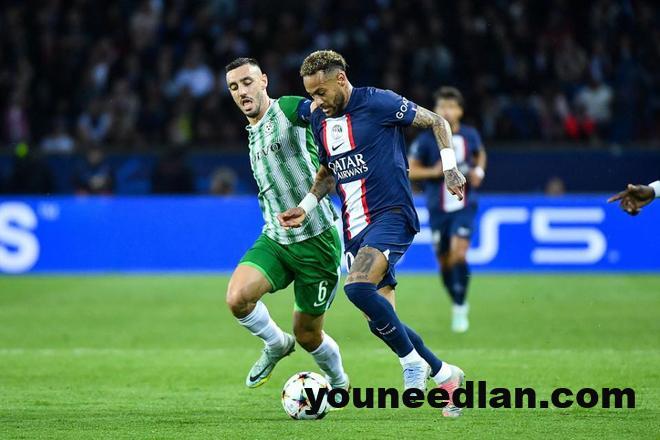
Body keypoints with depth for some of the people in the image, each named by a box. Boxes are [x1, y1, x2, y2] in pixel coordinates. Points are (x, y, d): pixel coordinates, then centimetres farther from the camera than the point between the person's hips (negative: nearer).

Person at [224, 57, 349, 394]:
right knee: (237, 297, -22)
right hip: (275, 240, 6)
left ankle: (338, 381, 37)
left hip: (317, 240, -6)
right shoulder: (252, 134, 16)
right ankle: (276, 345, 9)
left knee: (308, 336, 5)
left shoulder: (289, 109, -8)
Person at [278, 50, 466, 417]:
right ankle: (445, 375, 20)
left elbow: (436, 122, -1)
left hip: (391, 215, -8)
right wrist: (306, 208, 11)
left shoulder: (378, 103, -9)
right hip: (355, 228, 8)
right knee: (380, 321, 3)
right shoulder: (319, 120, 11)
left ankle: (412, 361, -12)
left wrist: (450, 168, -11)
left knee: (357, 288, -30)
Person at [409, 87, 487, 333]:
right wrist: (434, 172, -18)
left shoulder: (470, 135, 0)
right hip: (438, 208, 0)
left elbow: (480, 154, 22)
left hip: (464, 205, 0)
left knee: (458, 254, -18)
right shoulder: (426, 139, -7)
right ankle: (456, 302, 31)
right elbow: (410, 170, -3)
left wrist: (479, 171, 2)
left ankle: (460, 310, -9)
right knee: (444, 261, 7)